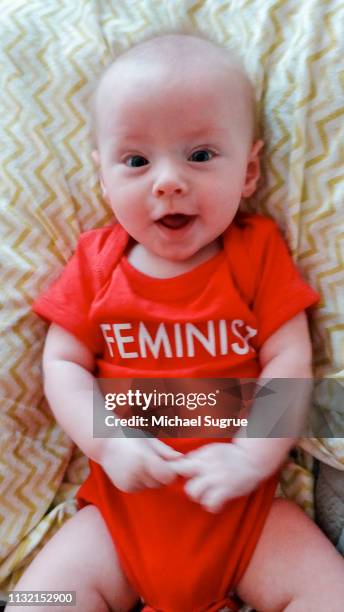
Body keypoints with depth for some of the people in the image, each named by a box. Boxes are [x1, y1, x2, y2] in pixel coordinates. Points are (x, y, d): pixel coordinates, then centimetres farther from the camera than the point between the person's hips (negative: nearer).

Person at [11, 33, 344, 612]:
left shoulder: (257, 252, -4)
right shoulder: (96, 263, -1)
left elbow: (289, 361, -8)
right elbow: (63, 364, -1)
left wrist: (251, 456, -20)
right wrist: (109, 443, -16)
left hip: (244, 503, 0)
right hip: (123, 504, 1)